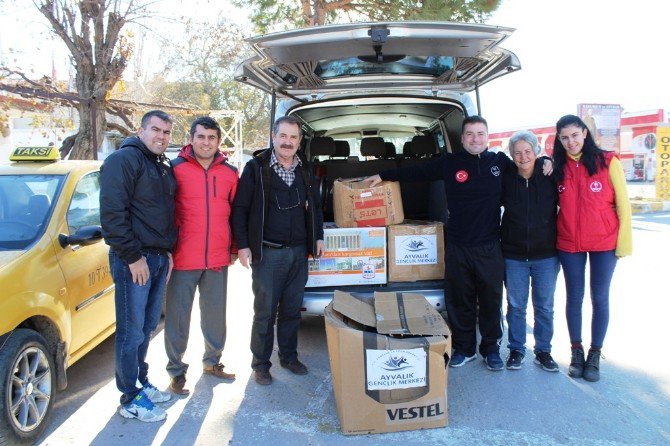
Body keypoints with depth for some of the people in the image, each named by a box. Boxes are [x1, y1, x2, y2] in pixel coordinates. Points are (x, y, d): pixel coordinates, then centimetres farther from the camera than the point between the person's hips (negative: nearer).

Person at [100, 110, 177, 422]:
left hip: (160, 258, 8)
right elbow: (112, 213, -18)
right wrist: (133, 256, -18)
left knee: (148, 327, 17)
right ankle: (131, 399, 12)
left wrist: (168, 251, 14)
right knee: (131, 332, 1)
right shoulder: (124, 160, -10)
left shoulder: (165, 167, 17)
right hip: (134, 259, -8)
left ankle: (141, 382, 31)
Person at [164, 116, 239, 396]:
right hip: (183, 258, -3)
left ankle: (212, 362, 32)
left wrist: (233, 248, 13)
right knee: (178, 316, 5)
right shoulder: (175, 168, -3)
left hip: (218, 259, 4)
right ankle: (176, 370, 20)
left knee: (215, 314, 14)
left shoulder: (230, 173, 8)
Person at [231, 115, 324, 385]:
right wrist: (243, 245, -10)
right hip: (267, 253, -5)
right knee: (265, 312, 2)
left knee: (292, 310, 13)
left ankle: (289, 356, 29)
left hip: (299, 252, 5)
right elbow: (239, 208, -5)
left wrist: (318, 237, 15)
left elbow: (314, 206, 22)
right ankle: (260, 363, 17)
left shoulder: (305, 170, 12)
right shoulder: (256, 168, -4)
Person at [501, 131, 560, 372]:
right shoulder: (505, 179, -4)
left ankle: (543, 350, 27)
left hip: (546, 254, 0)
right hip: (514, 255, 0)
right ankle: (516, 350, 25)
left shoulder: (550, 176, -6)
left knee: (544, 307, 11)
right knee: (515, 306, 10)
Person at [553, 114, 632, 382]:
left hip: (604, 242, -2)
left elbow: (622, 203, -4)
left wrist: (624, 242, -5)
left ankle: (595, 356, 22)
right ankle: (577, 352, 26)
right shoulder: (558, 168, 2)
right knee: (574, 297, 11)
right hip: (569, 243, 2)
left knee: (600, 298, 8)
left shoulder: (607, 161, -5)